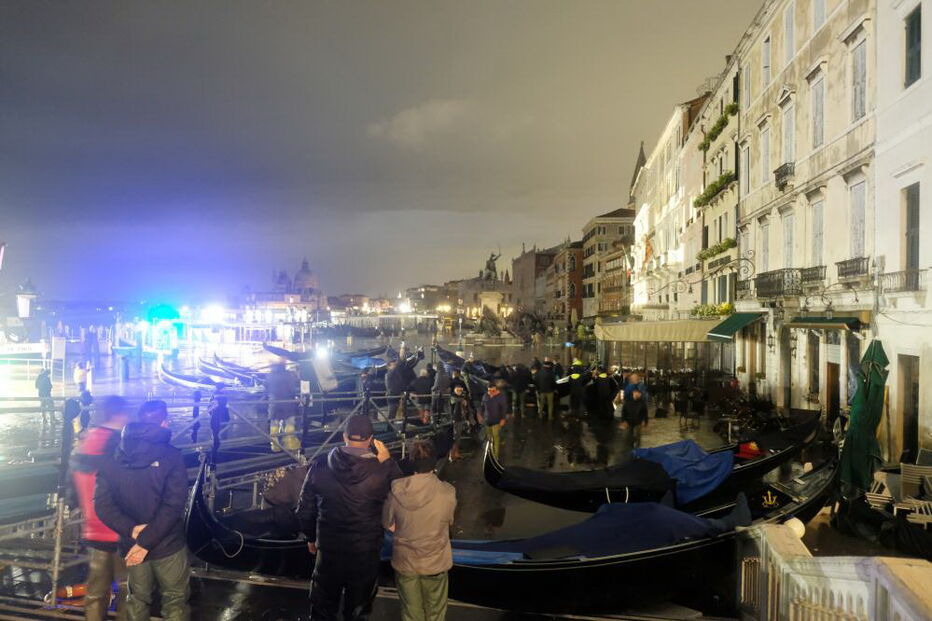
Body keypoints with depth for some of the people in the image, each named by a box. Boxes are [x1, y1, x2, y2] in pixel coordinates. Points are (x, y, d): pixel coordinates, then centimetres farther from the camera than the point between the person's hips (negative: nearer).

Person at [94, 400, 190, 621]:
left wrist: (131, 529, -13)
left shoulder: (112, 458, -2)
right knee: (175, 600, 12)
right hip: (167, 544, -4)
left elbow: (102, 503, -7)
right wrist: (146, 541, -18)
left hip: (130, 544, 4)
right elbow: (173, 505, -23)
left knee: (137, 599, 22)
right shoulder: (171, 456, -16)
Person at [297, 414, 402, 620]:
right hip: (365, 553, -1)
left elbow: (304, 509, -1)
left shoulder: (319, 467, -11)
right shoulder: (383, 471, -20)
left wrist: (311, 537, 15)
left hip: (328, 550, 2)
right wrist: (387, 461, -2)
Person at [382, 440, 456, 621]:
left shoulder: (396, 490, -20)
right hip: (435, 563, -1)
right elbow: (449, 522, -5)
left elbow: (386, 523, -5)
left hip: (405, 562, 1)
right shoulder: (448, 493, -23)